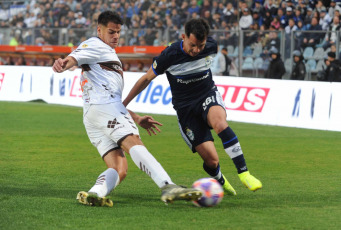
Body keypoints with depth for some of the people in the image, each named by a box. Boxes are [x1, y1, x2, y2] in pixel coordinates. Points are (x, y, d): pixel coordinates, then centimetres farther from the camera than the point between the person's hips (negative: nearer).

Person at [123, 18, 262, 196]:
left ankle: (243, 172, -34)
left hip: (208, 96, 2)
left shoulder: (211, 47, -10)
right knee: (211, 160, -12)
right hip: (185, 107, -2)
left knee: (219, 121, -36)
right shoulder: (169, 56, -18)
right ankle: (220, 182, 24)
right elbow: (147, 78, -4)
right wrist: (124, 103, 1)